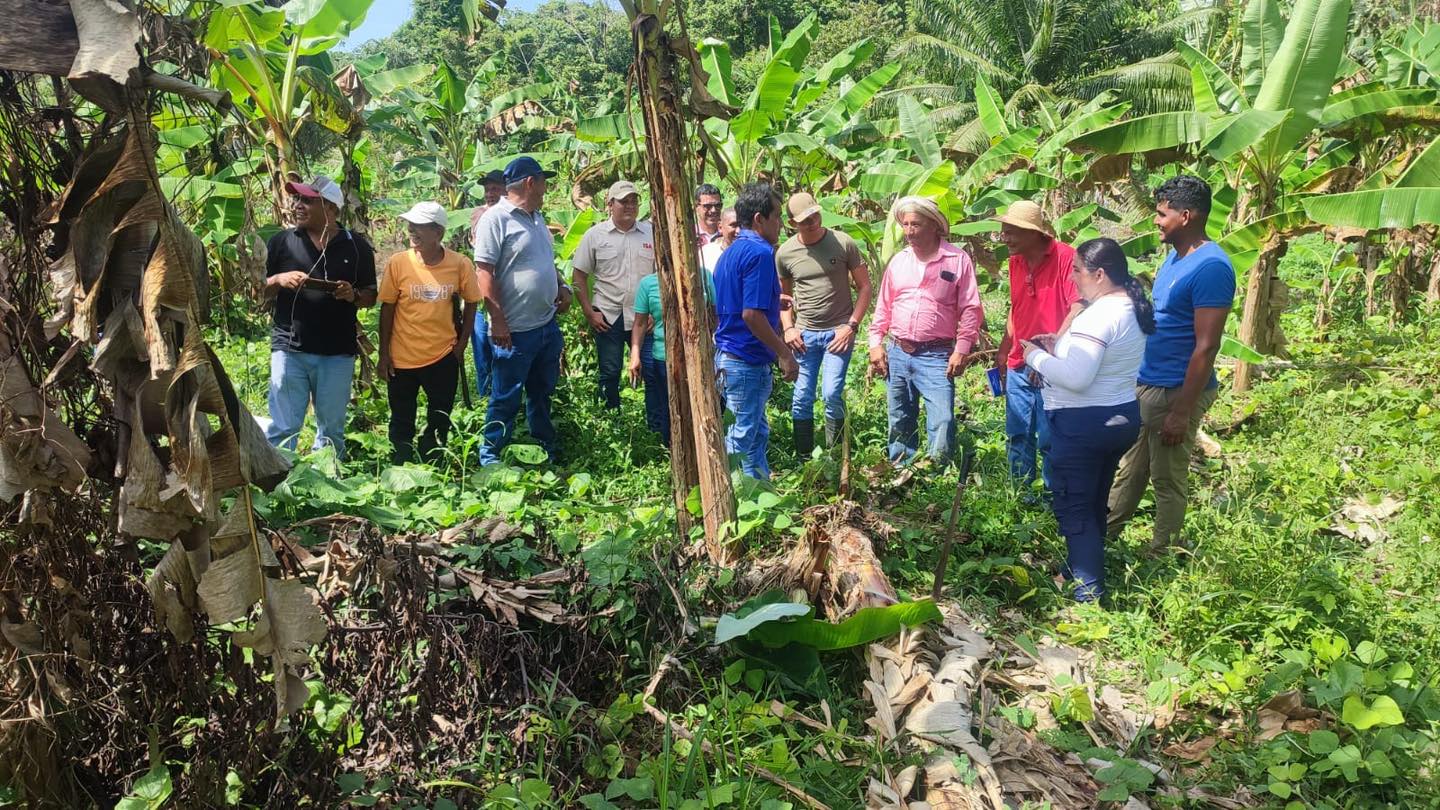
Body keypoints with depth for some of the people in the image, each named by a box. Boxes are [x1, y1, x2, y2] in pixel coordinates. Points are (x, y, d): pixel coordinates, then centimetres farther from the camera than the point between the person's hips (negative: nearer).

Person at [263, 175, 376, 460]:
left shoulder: (356, 246, 4)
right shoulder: (281, 241, 5)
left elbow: (371, 297, 9)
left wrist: (353, 294, -13)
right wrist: (279, 280, -11)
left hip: (338, 353, 1)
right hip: (289, 349, 0)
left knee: (332, 430, 11)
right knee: (283, 428, -1)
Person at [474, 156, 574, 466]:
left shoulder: (536, 218, 13)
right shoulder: (496, 218, -14)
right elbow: (484, 271, -18)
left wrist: (561, 287, 7)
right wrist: (498, 321, -21)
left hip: (547, 325, 8)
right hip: (514, 331, -8)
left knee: (542, 393, 21)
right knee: (505, 399, 2)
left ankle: (546, 450, 35)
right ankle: (491, 458, 15)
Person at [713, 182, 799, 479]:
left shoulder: (730, 252, 13)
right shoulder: (760, 253, -16)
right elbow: (752, 314, -24)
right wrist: (785, 354, -16)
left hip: (727, 356, 10)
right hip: (748, 362, -10)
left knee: (757, 433, 19)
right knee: (742, 439, -1)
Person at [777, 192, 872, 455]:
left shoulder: (843, 243, -6)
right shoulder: (784, 253, 0)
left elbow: (864, 286, 0)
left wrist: (851, 326, -7)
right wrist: (788, 328, 0)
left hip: (838, 332, -2)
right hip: (804, 334, 3)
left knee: (832, 394, -10)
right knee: (802, 398, 5)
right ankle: (803, 460, 18)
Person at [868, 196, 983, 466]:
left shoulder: (958, 260, -3)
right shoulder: (899, 261, 10)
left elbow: (971, 308, -4)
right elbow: (884, 306, 15)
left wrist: (962, 349, -11)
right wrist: (875, 343, 7)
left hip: (936, 356, -4)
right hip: (897, 354, 5)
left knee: (942, 424, -12)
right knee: (900, 423, 12)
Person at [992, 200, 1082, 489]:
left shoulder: (1065, 257, -14)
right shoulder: (1015, 261, 9)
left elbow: (1079, 309, -20)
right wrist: (1003, 351, 19)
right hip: (1018, 367, 7)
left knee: (1049, 442, 1)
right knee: (1017, 437, 14)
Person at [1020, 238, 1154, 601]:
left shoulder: (1099, 315, -22)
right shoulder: (1131, 309, 9)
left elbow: (1075, 378, -28)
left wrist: (1037, 356, -13)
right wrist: (1059, 348, 8)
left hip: (1084, 424, -10)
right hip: (1122, 417, 10)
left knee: (1073, 506, -1)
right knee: (1095, 501, 21)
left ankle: (1088, 592, 2)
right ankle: (1086, 568, 36)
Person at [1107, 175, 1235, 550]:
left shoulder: (1210, 267, -20)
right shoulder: (1176, 255, 9)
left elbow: (1206, 347, -22)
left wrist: (1181, 412, -22)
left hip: (1174, 393, -9)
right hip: (1145, 385, 9)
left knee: (1168, 481, 6)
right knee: (1129, 470, 18)